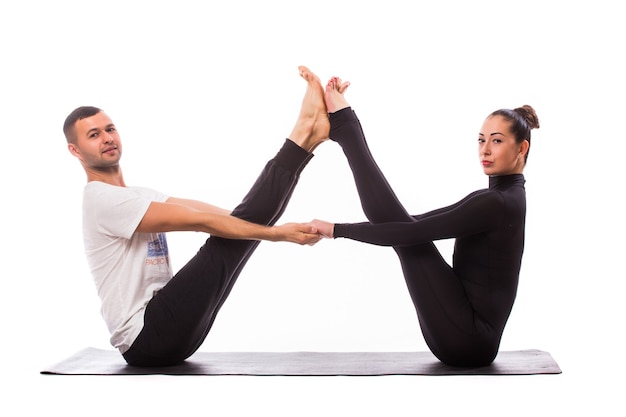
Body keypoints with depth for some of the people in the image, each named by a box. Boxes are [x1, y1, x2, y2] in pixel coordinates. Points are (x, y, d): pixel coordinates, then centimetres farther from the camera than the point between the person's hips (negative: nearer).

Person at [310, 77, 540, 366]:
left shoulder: (498, 203, -16)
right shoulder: (497, 198, 15)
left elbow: (413, 232, -22)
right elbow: (418, 224, 17)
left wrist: (337, 229, -16)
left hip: (467, 337, -9)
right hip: (469, 337, 9)